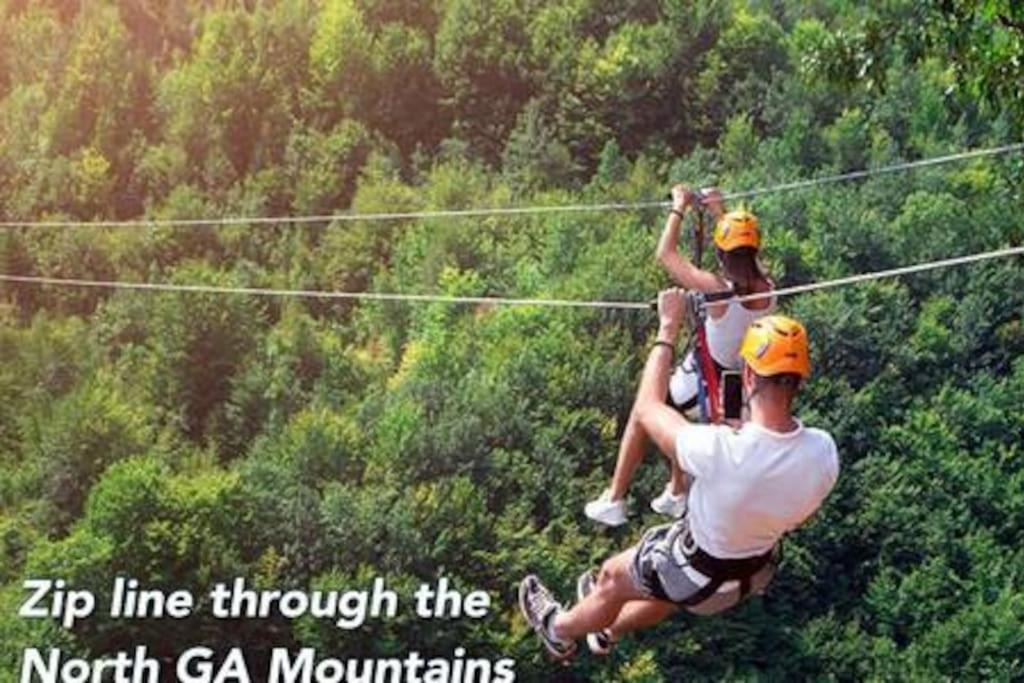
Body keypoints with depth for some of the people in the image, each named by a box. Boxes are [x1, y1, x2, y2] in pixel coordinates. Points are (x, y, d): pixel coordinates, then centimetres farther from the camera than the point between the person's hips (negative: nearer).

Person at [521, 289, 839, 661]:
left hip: (700, 574, -5)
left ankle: (560, 630, 53)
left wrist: (668, 328, -12)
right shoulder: (823, 451, -27)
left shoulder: (720, 451, -41)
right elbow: (797, 516, -4)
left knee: (613, 576, 24)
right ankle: (608, 629, 63)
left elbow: (647, 408, -21)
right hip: (758, 571, 5)